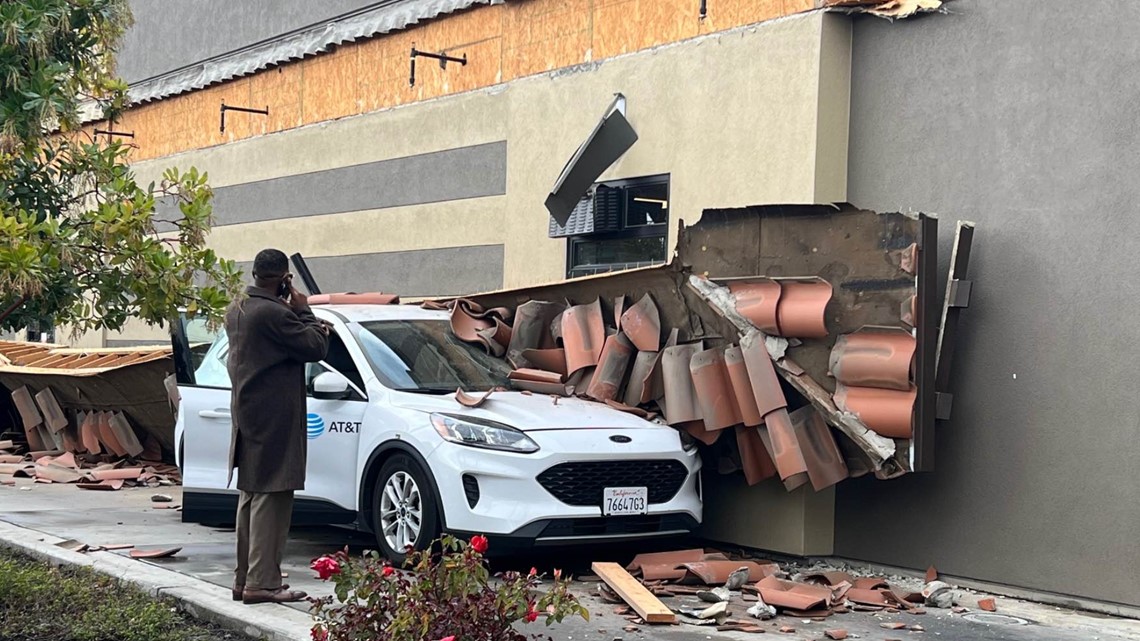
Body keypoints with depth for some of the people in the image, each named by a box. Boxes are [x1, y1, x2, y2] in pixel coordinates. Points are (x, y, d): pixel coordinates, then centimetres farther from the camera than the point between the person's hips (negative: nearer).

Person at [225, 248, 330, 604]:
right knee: (271, 498, -7)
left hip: (246, 415, 10)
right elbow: (316, 348, -15)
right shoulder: (274, 313, -18)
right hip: (273, 419, -10)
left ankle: (244, 579, 20)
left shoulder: (236, 311, 13)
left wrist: (301, 322, 10)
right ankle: (262, 583, -7)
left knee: (250, 496, 14)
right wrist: (303, 310, -3)